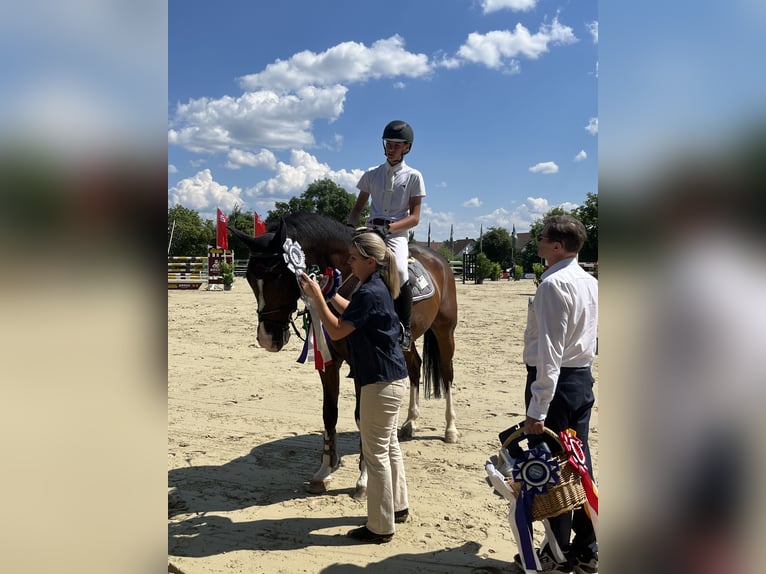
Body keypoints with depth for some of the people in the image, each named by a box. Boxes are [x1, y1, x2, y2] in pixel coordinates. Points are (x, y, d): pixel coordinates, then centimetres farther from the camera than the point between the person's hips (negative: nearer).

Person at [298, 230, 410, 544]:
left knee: (376, 453, 1)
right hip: (391, 377, 11)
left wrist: (317, 297, -17)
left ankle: (380, 527, 14)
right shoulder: (376, 287, 8)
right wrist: (328, 293, 13)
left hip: (381, 383, -11)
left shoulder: (370, 293, -22)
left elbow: (337, 331, -21)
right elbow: (352, 311, 23)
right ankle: (398, 506, 38)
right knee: (389, 445, 22)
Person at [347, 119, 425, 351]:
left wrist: (389, 228, -17)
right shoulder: (372, 174, 15)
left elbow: (415, 217, -1)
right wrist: (351, 228, -4)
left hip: (397, 234, -4)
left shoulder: (413, 176, 6)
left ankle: (405, 329, -18)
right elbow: (358, 208, 18)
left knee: (399, 271, -33)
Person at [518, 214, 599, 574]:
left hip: (555, 379, -9)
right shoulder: (590, 282, 10)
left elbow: (549, 349, -24)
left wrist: (537, 409, -24)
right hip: (583, 378, 9)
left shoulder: (553, 283, -19)